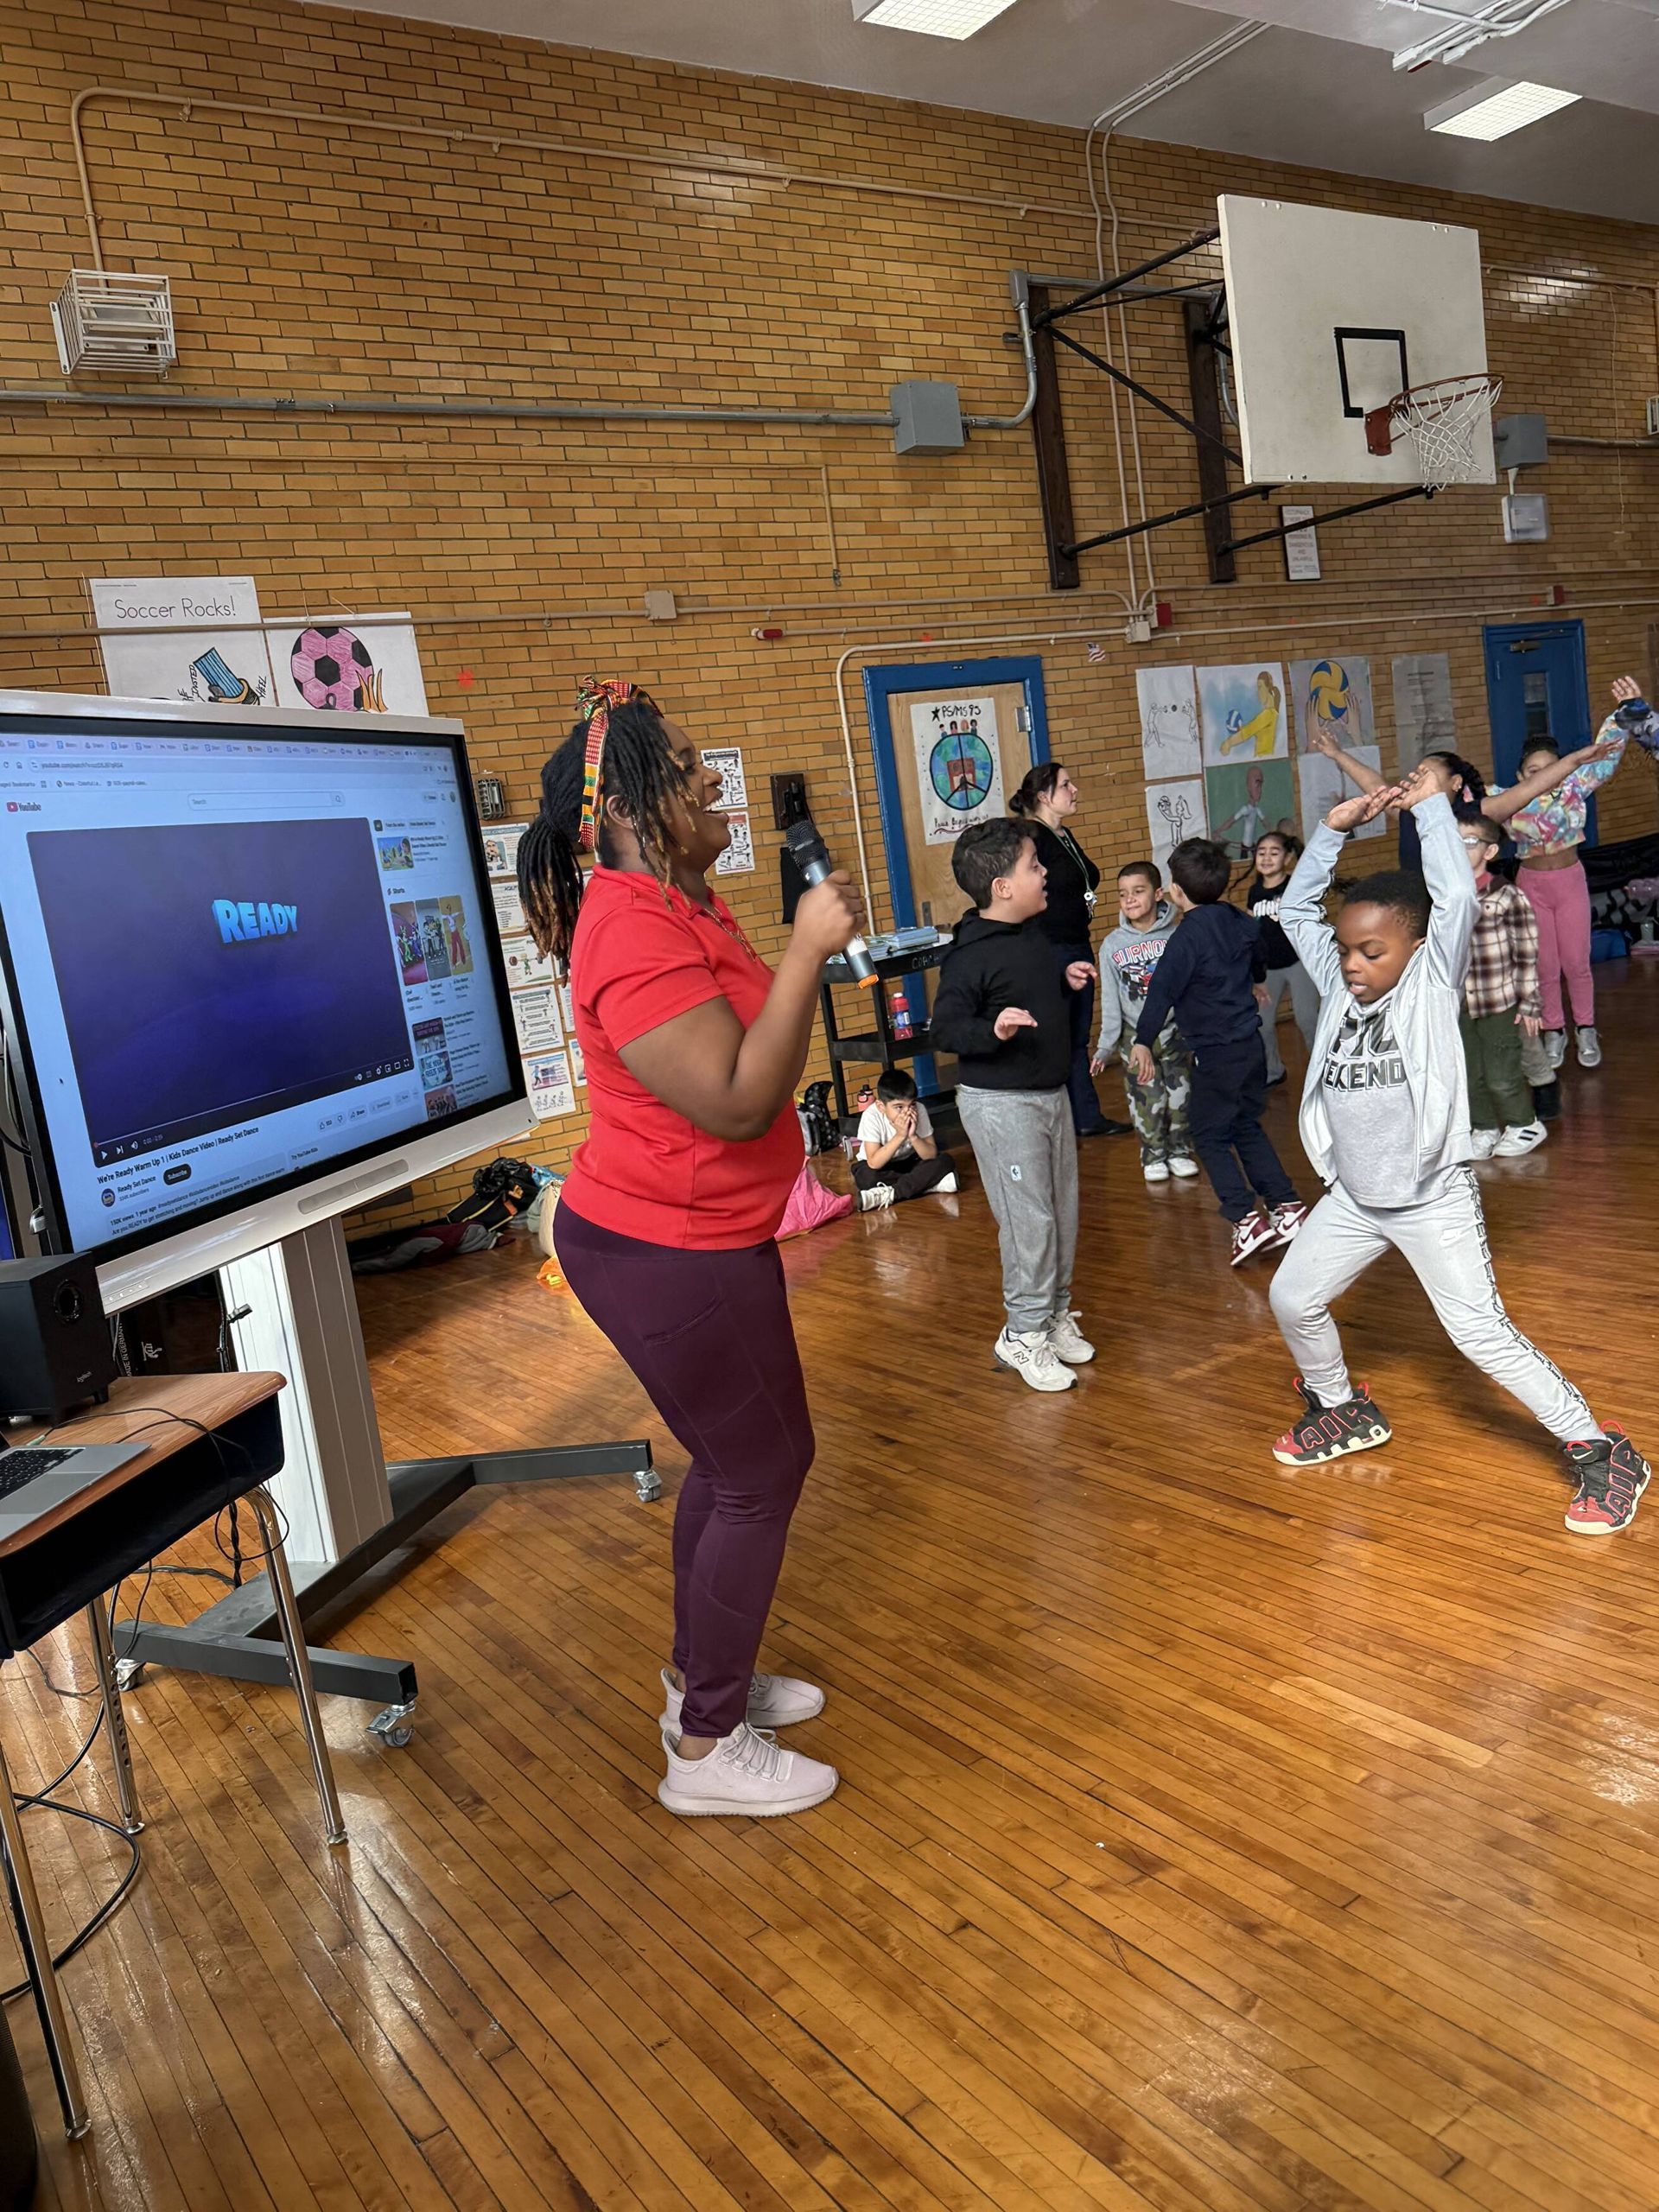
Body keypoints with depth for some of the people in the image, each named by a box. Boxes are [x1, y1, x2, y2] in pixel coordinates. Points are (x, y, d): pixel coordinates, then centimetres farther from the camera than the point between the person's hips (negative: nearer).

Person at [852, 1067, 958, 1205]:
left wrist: (913, 1136, -35)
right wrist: (900, 1136, -37)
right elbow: (874, 1164, -31)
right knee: (866, 1177, -36)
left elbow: (931, 1155, -18)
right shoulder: (871, 1116, -27)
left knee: (946, 1160, -23)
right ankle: (926, 1184, -25)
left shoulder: (919, 1110, -20)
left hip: (909, 1162, 3)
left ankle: (890, 1194, -30)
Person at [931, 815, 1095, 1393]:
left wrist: (1067, 981, 7)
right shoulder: (971, 955, -19)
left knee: (1063, 1211, 14)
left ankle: (1056, 1313, 30)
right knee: (1029, 1220, -6)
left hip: (1051, 1093, 9)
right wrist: (992, 1031, -38)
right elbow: (945, 1029, -21)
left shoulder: (1035, 931, 7)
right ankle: (1025, 1334, 8)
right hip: (1001, 1102, -8)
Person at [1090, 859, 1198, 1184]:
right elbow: (1110, 1001, -1)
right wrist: (1105, 1046, -2)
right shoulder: (1113, 945, -4)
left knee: (1180, 1096, 7)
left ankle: (1180, 1151, 24)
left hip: (1175, 1032, 0)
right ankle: (1153, 1157, 19)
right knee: (1146, 1102, 2)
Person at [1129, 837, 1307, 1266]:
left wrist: (1143, 1042, -28)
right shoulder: (1239, 921, 6)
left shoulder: (1188, 937, -17)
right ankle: (1287, 1206, 17)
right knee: (1246, 1127, 19)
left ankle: (1246, 1219, -5)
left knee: (1210, 1136, 3)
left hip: (1215, 1053, -7)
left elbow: (1163, 989, -25)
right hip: (1251, 1042, 8)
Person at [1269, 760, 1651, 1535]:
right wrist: (1334, 829, 0)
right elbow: (1295, 910, 8)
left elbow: (1458, 899, -24)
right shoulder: (1340, 985, 3)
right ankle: (1342, 1409, 37)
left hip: (1433, 1199, -6)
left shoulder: (1430, 981, -11)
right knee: (1292, 1299, 12)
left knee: (1482, 1334, -9)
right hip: (1354, 1198, 6)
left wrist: (1432, 805, -16)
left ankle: (1599, 1451, 7)